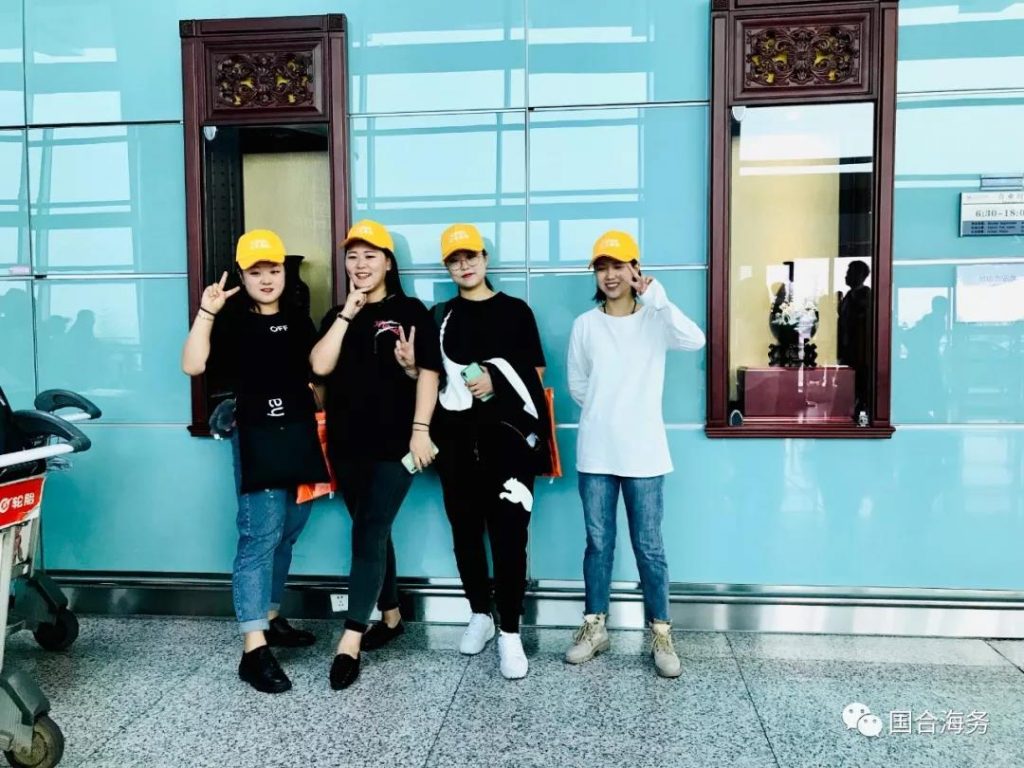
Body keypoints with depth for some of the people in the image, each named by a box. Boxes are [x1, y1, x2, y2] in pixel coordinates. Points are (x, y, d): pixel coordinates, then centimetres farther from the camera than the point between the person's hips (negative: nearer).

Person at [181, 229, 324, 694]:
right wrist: (205, 313, -20)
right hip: (258, 440, -6)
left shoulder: (298, 321, 13)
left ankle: (270, 618, 29)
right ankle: (254, 649, -10)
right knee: (260, 536, -11)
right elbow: (192, 365, -15)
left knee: (287, 533, 14)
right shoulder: (232, 321, -2)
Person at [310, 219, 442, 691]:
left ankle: (350, 642, -3)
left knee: (368, 535, -6)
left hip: (393, 444, -4)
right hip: (347, 444, 5)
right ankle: (391, 616, 32)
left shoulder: (410, 311, -1)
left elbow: (429, 373, -6)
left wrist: (420, 429, -13)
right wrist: (348, 312, -9)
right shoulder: (338, 317, 11)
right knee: (373, 533, 15)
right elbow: (319, 366, -6)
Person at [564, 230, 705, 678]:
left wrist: (656, 297, -21)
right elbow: (577, 387, 10)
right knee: (598, 542, 12)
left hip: (643, 454, -2)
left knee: (649, 546, 6)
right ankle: (594, 627, 25)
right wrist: (606, 411, 7)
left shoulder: (655, 320, -1)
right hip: (595, 454, 2)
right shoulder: (585, 325, 3)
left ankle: (661, 633, 20)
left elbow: (694, 340, -22)